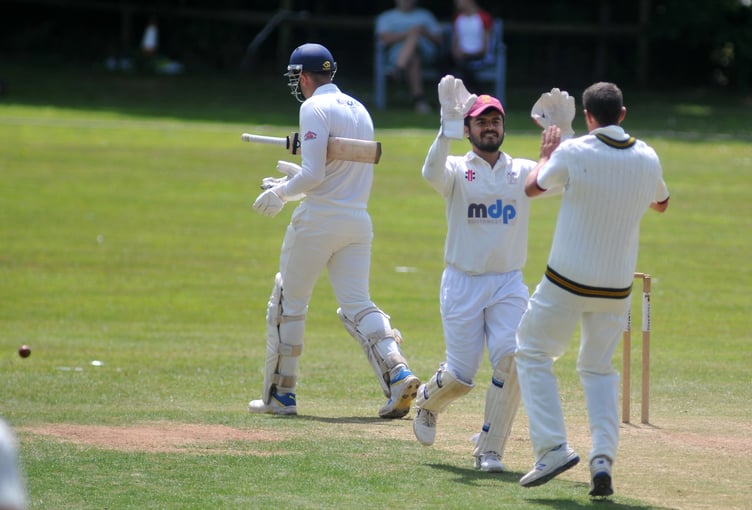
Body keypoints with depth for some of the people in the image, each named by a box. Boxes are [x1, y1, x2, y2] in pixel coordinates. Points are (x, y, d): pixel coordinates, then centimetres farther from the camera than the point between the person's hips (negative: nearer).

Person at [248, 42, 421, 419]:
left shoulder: (315, 108, -10)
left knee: (288, 304, 6)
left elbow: (313, 174, -17)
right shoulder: (360, 110, 17)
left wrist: (281, 192, -1)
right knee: (357, 306, 4)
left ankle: (280, 394, 10)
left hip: (318, 219, -7)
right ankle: (397, 372, -19)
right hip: (358, 220, 7)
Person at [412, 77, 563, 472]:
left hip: (508, 284, 2)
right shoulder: (457, 171, -1)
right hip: (462, 282, -2)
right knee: (460, 375, -3)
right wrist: (447, 125, -37)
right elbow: (432, 173, -25)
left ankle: (489, 450, -5)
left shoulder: (522, 171, 7)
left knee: (511, 359, -18)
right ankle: (427, 402, 34)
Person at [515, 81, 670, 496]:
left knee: (532, 354, 11)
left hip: (566, 283, -4)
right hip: (617, 289, 4)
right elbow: (660, 203, 21)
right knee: (598, 368, 19)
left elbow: (532, 187, 6)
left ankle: (552, 447, -5)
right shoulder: (647, 160, -1)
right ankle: (603, 457, -1)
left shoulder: (574, 152, -13)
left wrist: (547, 151, 24)